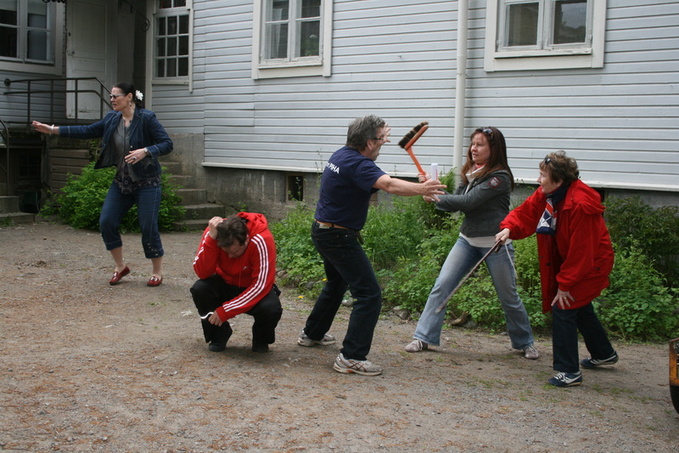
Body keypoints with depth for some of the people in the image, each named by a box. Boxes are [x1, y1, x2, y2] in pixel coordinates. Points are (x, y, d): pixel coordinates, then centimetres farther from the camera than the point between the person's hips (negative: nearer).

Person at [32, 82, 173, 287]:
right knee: (106, 222, 0)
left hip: (146, 183, -6)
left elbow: (167, 144, -15)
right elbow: (88, 131, 11)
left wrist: (145, 151, -31)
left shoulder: (147, 118, -13)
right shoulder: (112, 119, 4)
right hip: (121, 181, 6)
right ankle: (120, 266, 18)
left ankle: (157, 272, 13)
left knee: (148, 227, -5)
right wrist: (53, 130, 8)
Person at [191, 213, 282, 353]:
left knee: (271, 309, -34)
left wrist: (225, 311, -30)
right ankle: (219, 333, 0)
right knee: (199, 289, -28)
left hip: (253, 288, -2)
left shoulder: (262, 241, -31)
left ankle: (261, 339, 3)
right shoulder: (214, 231, -23)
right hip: (225, 284, 2)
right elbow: (202, 273, -28)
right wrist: (211, 239, -41)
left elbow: (261, 285, -28)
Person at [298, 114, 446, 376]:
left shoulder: (341, 155, 7)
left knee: (337, 283, 30)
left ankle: (312, 333, 44)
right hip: (339, 237, -11)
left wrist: (382, 137, 25)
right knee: (369, 294, -10)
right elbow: (388, 184, -39)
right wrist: (420, 189, -50)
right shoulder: (358, 164, -22)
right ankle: (351, 357, -13)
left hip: (322, 231, 11)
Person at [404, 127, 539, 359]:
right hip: (467, 239, 6)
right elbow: (455, 204, 4)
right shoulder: (469, 174, 9)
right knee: (441, 285, -5)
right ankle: (424, 337, -1)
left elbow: (468, 201, -21)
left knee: (508, 297, 6)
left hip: (496, 243, -6)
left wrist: (436, 197, -15)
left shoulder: (499, 177, -15)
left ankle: (525, 343, 27)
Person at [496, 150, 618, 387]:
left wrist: (565, 284, -23)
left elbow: (581, 252, -28)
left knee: (563, 308, -13)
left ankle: (569, 372, -5)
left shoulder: (580, 206, -32)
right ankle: (604, 354, 44)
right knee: (580, 307, 22)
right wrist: (509, 228, -25)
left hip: (591, 264, -9)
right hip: (568, 260, 9)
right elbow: (527, 212, -2)